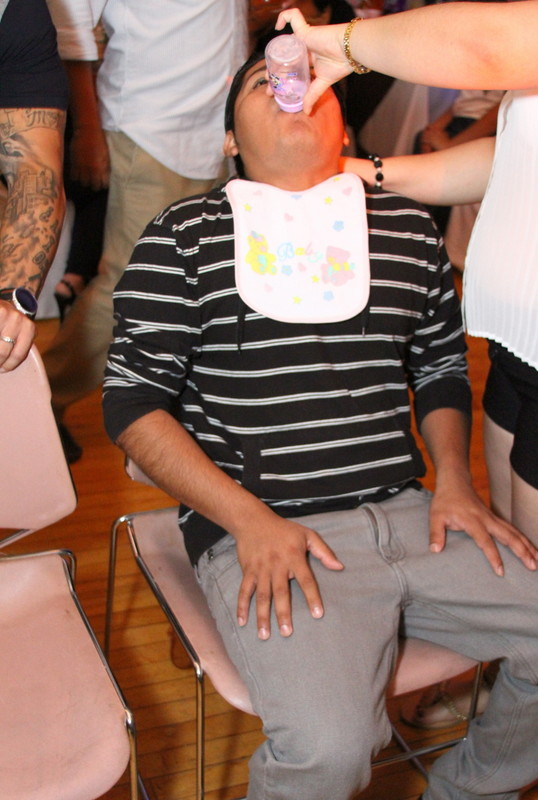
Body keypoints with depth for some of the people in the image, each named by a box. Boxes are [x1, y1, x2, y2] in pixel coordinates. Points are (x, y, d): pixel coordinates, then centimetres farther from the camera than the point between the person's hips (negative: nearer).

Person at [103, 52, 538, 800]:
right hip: (260, 533, -5)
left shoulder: (407, 225, 15)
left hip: (408, 512, 5)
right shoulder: (184, 236, 3)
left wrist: (455, 479, 6)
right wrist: (250, 520, -12)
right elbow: (131, 400, -2)